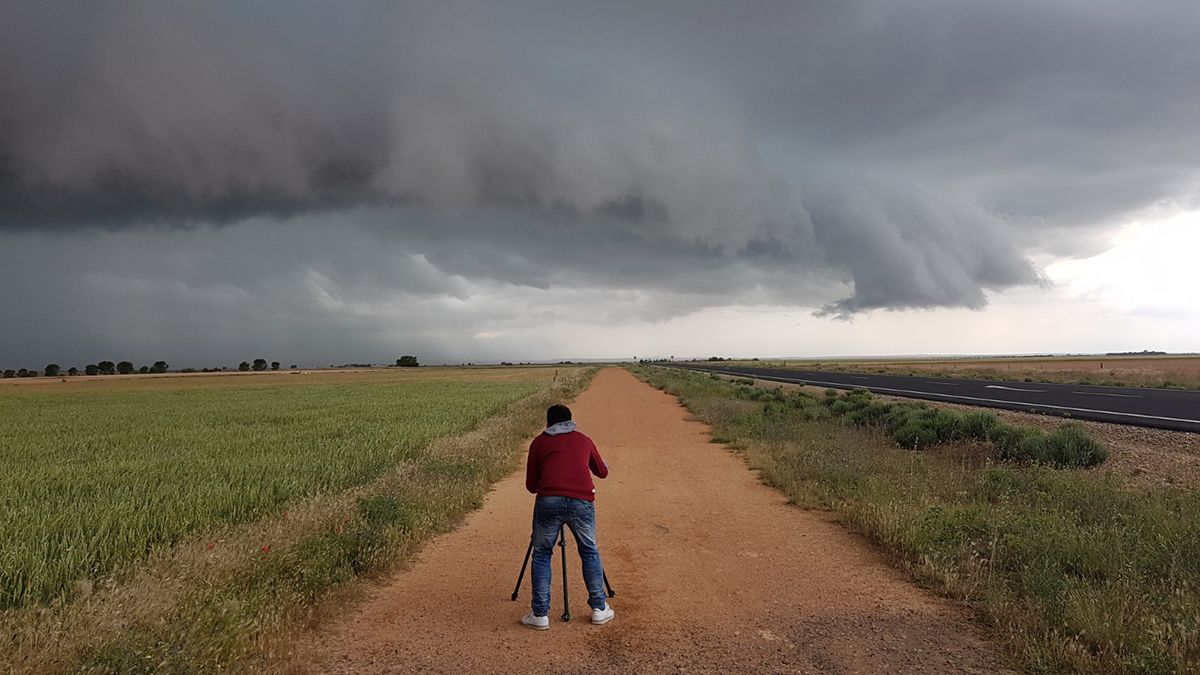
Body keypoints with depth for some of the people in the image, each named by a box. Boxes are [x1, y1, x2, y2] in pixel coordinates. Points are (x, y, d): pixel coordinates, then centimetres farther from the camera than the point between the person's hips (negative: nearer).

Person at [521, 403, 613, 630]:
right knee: (590, 552, 19)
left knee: (542, 554, 14)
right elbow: (603, 471, 36)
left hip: (548, 500, -1)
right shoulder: (583, 440, 23)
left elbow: (531, 485, 20)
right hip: (581, 501, 1)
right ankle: (599, 609, 22)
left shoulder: (539, 442, 19)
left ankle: (539, 614, 12)